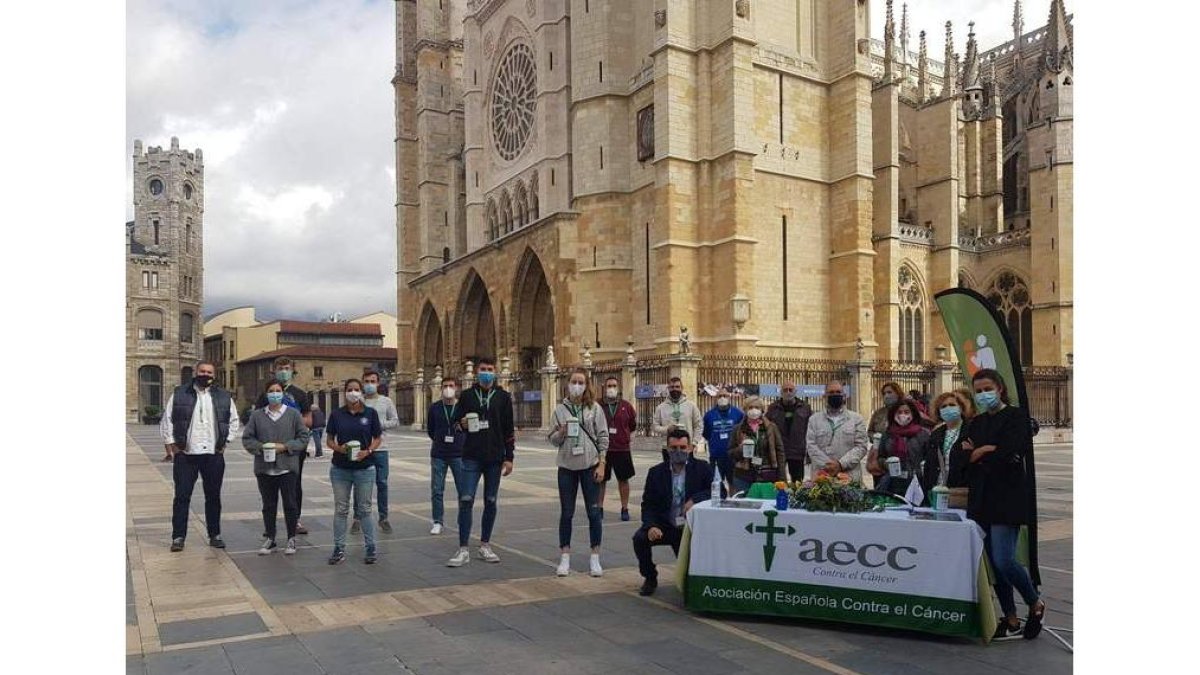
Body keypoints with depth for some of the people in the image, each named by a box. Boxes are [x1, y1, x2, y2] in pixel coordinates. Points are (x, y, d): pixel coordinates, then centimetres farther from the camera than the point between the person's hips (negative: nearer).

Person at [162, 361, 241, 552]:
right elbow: (167, 420, 5)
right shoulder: (179, 394, 2)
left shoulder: (224, 397, 7)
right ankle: (178, 537, 9)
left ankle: (215, 535, 17)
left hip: (214, 455, 2)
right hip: (185, 454, -2)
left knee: (213, 496, 9)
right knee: (182, 496, 0)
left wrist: (225, 441, 6)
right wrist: (170, 444, -2)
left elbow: (234, 422, 15)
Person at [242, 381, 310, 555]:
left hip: (287, 467, -2)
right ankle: (270, 539, 21)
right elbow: (247, 438, 7)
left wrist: (285, 446, -11)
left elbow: (303, 437, 1)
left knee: (290, 504, 3)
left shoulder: (293, 414, 2)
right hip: (264, 468, 2)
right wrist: (261, 447, -10)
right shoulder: (256, 415, 7)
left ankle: (291, 539, 15)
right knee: (268, 506, 10)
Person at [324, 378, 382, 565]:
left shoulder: (370, 413, -1)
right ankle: (339, 549, 16)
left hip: (364, 468, -1)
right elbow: (329, 440, 6)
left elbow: (378, 438, 4)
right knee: (340, 509, 7)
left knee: (364, 509, 6)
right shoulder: (336, 414, 1)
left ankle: (371, 548, 14)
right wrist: (339, 448, -15)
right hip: (340, 468, 1)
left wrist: (368, 451, -13)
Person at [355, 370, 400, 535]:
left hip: (380, 448, 1)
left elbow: (396, 421, 6)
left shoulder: (386, 401, 6)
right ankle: (358, 519, 17)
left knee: (382, 483, 5)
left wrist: (381, 424, -9)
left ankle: (383, 517, 17)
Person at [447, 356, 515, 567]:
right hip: (471, 456, 0)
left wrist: (509, 458, -1)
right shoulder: (468, 395, 6)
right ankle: (463, 550, -2)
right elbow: (458, 420, 14)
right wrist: (462, 424, -10)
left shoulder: (503, 397, 5)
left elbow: (509, 429, 4)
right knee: (466, 500, -7)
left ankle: (485, 546, 20)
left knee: (491, 502, 8)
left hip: (495, 457, 1)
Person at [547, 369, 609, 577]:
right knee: (566, 513, 7)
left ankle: (595, 558, 14)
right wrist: (561, 433, -15)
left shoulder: (595, 408, 0)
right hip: (567, 467, 1)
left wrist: (601, 464, -6)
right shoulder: (560, 409, 3)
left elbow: (603, 438, -1)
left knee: (594, 512, 3)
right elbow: (552, 439, 5)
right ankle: (565, 558, 17)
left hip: (590, 466, -1)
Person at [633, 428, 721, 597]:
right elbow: (648, 505, -2)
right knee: (640, 538, -24)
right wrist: (651, 526, -22)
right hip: (664, 526, 1)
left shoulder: (702, 468, -2)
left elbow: (721, 492, -11)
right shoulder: (656, 472, 1)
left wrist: (695, 499, -26)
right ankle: (650, 578, 2)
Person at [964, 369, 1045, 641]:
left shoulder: (1015, 417, -3)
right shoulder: (977, 423, 16)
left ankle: (1036, 603, 14)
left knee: (1003, 560, -12)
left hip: (1008, 498, -6)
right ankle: (1012, 622, 17)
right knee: (993, 562, 6)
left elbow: (1008, 455, -16)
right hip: (982, 500, 6)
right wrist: (989, 450, -10)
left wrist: (977, 454, -3)